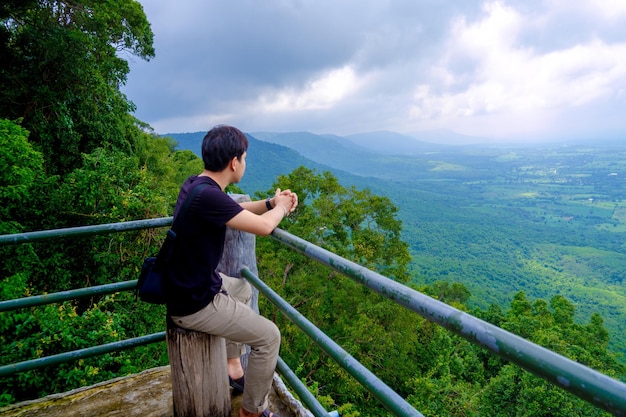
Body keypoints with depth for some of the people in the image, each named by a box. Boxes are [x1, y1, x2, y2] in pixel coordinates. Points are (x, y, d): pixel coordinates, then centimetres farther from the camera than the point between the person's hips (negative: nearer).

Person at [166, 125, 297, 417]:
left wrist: (271, 202, 3)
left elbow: (236, 211, 16)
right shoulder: (207, 196, -30)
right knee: (269, 336, -2)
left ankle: (233, 367, 39)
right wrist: (281, 207, -3)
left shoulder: (196, 184, 0)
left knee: (243, 288, 31)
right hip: (194, 304, -10)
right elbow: (264, 226, -25)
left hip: (190, 285, 10)